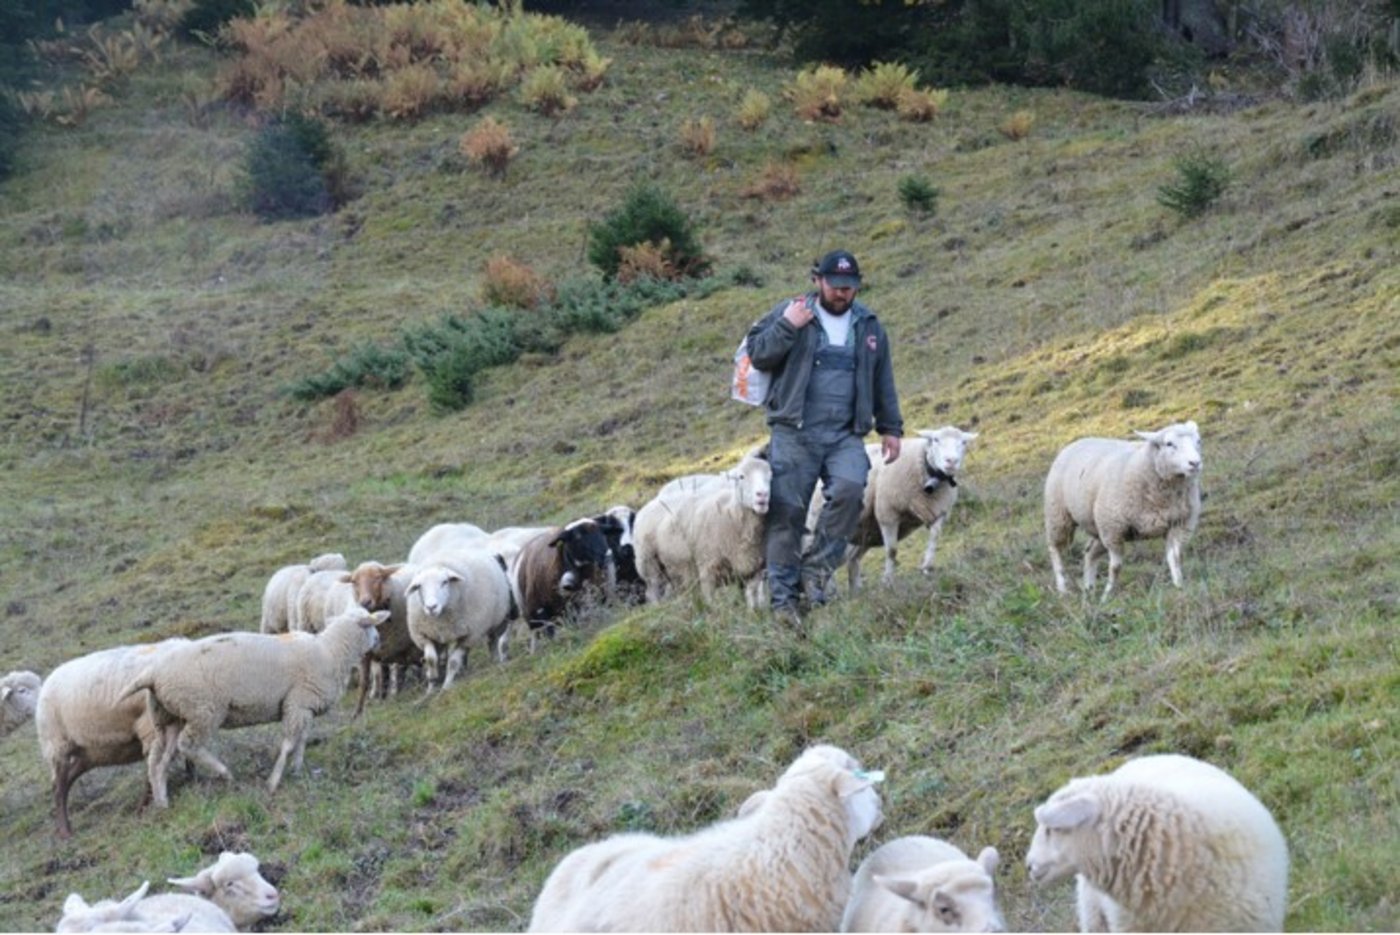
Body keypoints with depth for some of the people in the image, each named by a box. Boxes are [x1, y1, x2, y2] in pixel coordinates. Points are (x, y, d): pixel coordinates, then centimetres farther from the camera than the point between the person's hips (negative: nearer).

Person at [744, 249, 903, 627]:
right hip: (794, 435, -2)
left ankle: (816, 568, -12)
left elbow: (883, 383, 23)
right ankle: (783, 597, -2)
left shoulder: (869, 327, 16)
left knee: (849, 489, -24)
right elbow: (758, 354, -2)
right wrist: (787, 326, -14)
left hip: (846, 436, 2)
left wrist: (890, 427, 21)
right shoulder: (789, 312, 6)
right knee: (787, 511, -7)